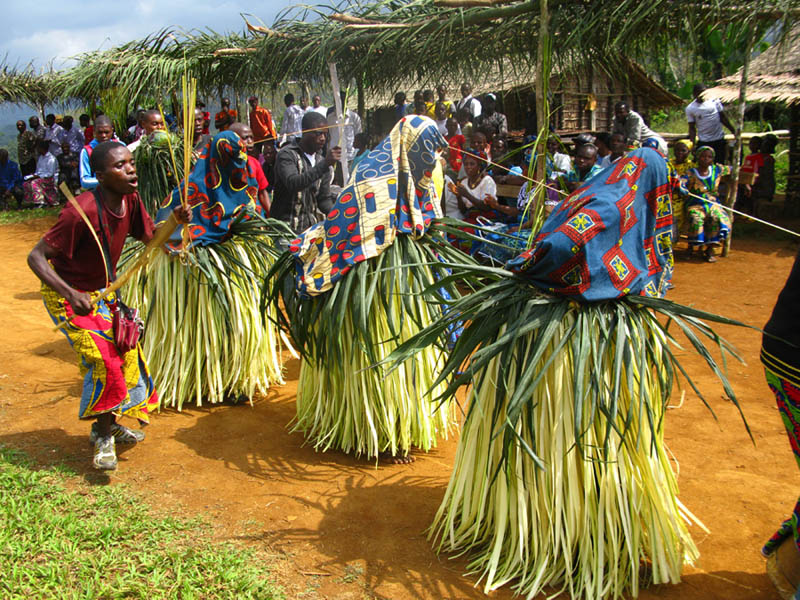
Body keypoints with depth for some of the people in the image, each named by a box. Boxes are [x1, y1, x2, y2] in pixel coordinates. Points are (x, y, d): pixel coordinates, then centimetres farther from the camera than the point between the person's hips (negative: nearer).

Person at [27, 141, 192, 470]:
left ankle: (108, 424, 29)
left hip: (103, 291, 8)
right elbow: (36, 257, -28)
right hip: (68, 295, -8)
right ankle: (104, 437, 1)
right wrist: (70, 294, -40)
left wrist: (175, 221, -14)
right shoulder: (83, 211, -32)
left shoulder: (129, 199, -9)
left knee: (126, 352, 9)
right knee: (103, 358, -18)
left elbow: (150, 236, 7)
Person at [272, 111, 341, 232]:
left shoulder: (321, 160, 13)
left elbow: (324, 199, 14)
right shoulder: (287, 154, -8)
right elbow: (293, 183, -27)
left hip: (311, 226, 6)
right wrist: (325, 164, -32)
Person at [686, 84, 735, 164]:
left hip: (719, 139, 1)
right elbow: (692, 128, 1)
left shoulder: (714, 100, 0)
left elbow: (723, 117, 8)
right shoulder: (690, 108, -2)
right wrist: (692, 144, -6)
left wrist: (733, 131, 7)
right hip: (704, 142, -1)